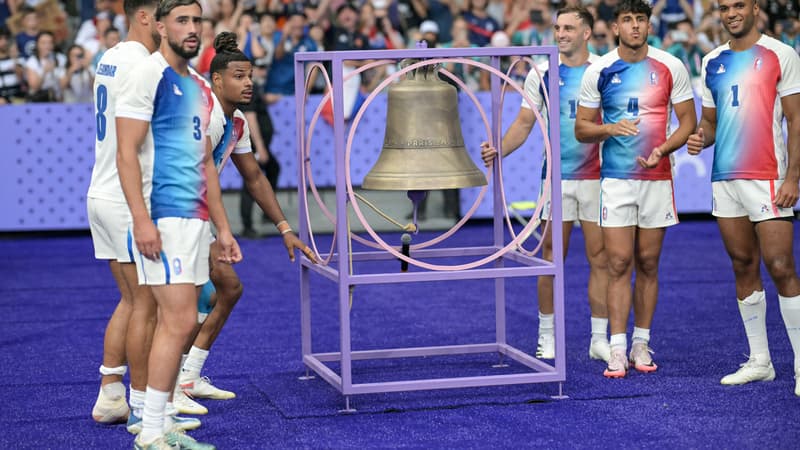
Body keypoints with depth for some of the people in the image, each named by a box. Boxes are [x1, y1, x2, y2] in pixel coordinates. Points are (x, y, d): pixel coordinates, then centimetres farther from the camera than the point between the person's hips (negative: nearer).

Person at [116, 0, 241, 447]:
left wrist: (223, 227, 19)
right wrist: (142, 220, -20)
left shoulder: (200, 88, 18)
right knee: (180, 321, -12)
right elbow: (127, 153, -13)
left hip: (195, 219, 8)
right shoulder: (148, 76, -7)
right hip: (163, 218, -8)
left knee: (175, 324, 7)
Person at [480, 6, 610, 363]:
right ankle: (547, 336, 14)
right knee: (552, 258, 4)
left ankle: (599, 339, 10)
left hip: (597, 177, -1)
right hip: (556, 176, 1)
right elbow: (524, 123, 5)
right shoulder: (541, 73, 3)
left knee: (600, 258, 2)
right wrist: (499, 150, -12)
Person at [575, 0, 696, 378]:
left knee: (648, 264, 6)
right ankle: (617, 350, -3)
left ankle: (641, 344, 16)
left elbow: (688, 121, 4)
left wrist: (662, 149, -14)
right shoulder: (598, 71, 0)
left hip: (657, 177, 1)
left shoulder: (670, 67, 0)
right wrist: (610, 128, -15)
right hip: (615, 178, -1)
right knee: (619, 264, -5)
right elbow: (581, 129, 6)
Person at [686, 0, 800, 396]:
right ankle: (759, 361, 16)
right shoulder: (712, 62, 14)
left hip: (767, 178, -6)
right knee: (744, 267, 9)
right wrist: (700, 137, -2)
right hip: (724, 178, 6)